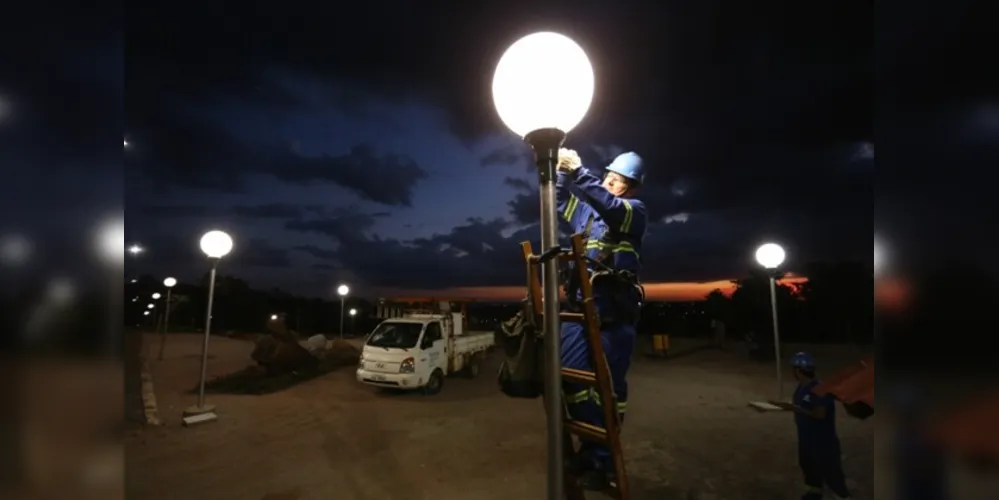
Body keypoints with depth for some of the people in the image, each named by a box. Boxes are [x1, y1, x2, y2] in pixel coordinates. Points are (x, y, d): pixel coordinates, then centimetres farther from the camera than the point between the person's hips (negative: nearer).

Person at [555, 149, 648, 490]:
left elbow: (611, 206, -18)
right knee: (571, 377, 3)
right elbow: (560, 199, 27)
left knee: (609, 386, -1)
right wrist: (561, 171, 9)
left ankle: (605, 461, 13)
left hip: (614, 311, -6)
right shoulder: (589, 210, 21)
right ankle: (590, 448, 21)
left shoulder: (635, 210, 3)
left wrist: (578, 171, -22)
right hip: (581, 305, 6)